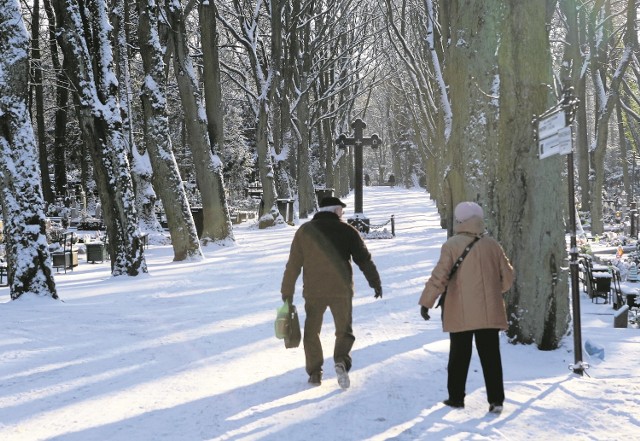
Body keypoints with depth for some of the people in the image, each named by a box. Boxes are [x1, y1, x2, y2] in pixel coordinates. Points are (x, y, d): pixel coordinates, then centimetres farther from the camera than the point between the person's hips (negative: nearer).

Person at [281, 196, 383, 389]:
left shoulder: (304, 231, 4)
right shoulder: (347, 231, 2)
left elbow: (293, 264, 4)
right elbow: (364, 259, 2)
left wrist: (287, 292, 10)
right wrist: (375, 283, 12)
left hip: (313, 291, 1)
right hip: (341, 289, -1)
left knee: (311, 332, 17)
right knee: (344, 331, 12)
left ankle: (315, 373, 14)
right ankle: (341, 361, -15)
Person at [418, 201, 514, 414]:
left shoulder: (452, 245, -8)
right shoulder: (492, 244, 3)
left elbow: (439, 276, -13)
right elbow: (507, 275, 9)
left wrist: (426, 302, -7)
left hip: (461, 313, -2)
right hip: (489, 312, 2)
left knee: (459, 355, 10)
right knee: (490, 355, 6)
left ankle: (456, 397, 16)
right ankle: (496, 399, 2)